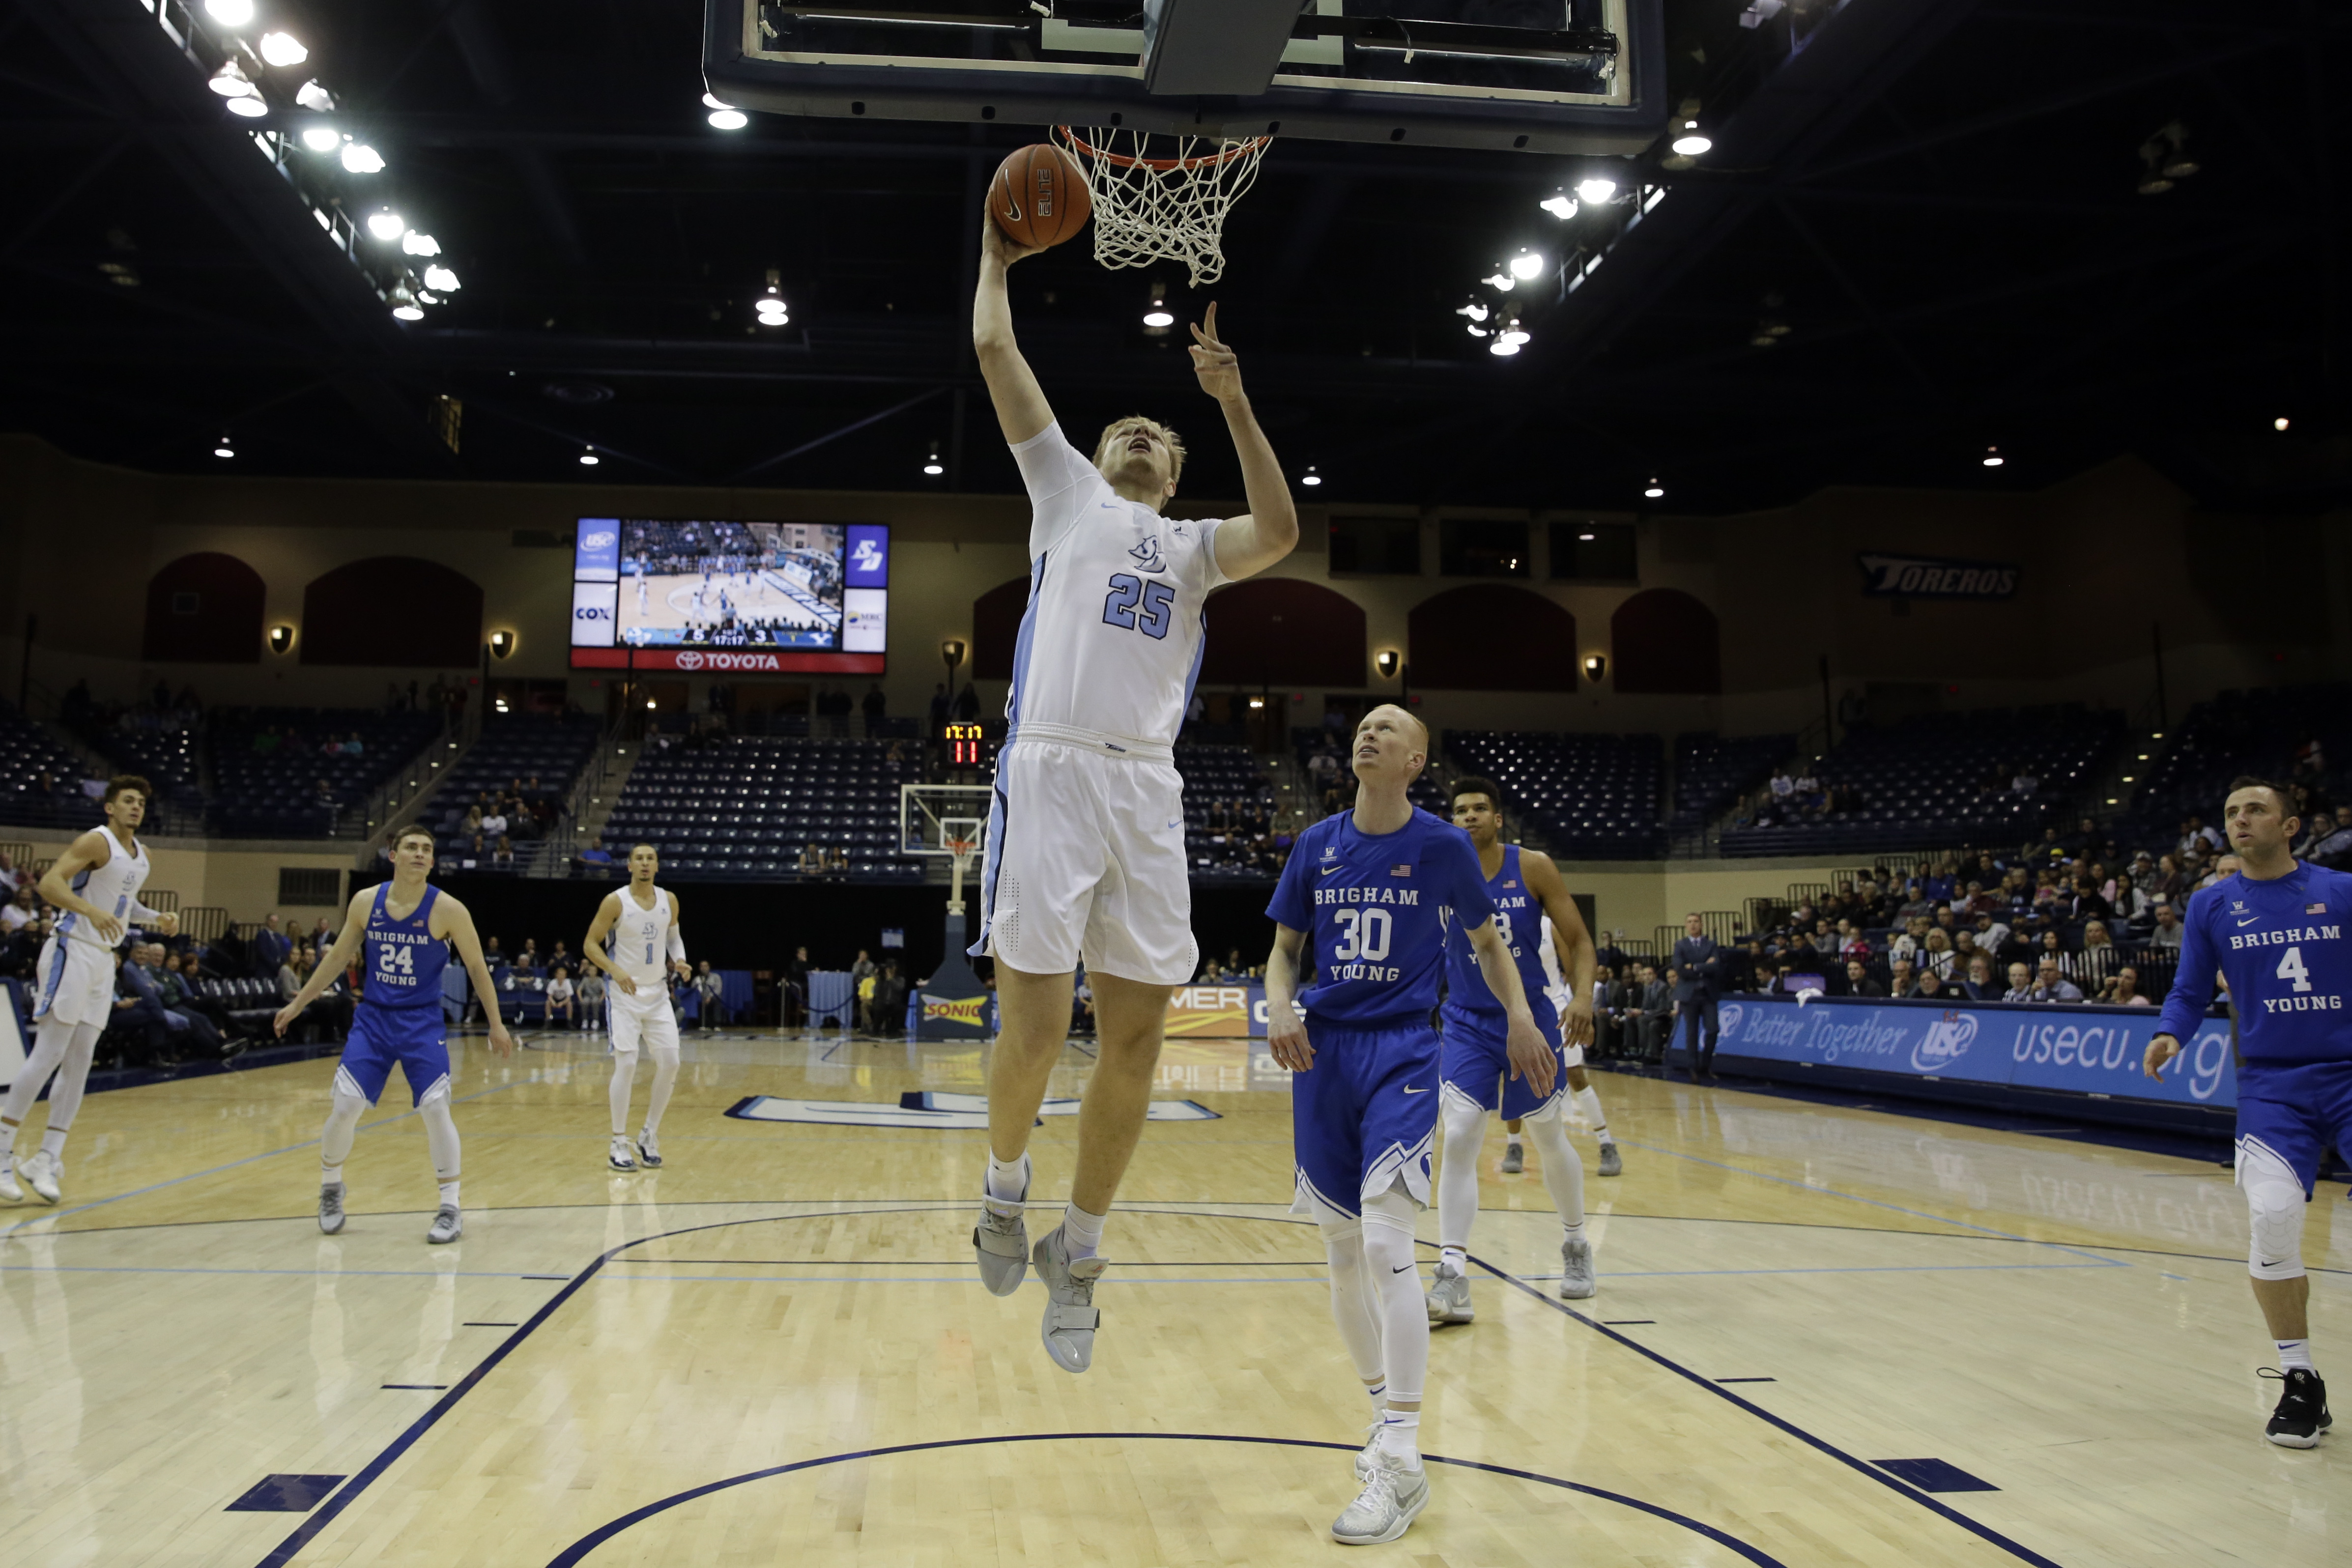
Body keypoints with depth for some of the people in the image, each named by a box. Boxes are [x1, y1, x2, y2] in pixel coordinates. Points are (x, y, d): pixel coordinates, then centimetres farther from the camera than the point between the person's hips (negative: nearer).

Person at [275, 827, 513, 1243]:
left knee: (435, 1108, -10)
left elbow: (477, 967, -4)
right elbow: (338, 957, 12)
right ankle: (330, 1189, 25)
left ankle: (450, 1209, 2)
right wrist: (298, 1003, 15)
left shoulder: (447, 910, -12)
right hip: (372, 1017, 2)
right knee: (344, 1105, -2)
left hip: (422, 1022, -2)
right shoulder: (365, 902, -2)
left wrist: (496, 1024, -3)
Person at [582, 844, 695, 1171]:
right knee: (626, 1065, -10)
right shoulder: (615, 901, -11)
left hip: (658, 994, 4)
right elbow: (591, 944, -7)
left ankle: (649, 1136, 15)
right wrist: (615, 971, -22)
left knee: (670, 1064, -1)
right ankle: (619, 1145, 3)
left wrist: (680, 961, -3)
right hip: (625, 995, -4)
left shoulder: (668, 900, 2)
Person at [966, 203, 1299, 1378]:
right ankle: (1004, 1182, 21)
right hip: (1050, 769, -3)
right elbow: (994, 352, 16)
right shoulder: (1067, 492, 20)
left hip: (1148, 788, 3)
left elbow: (1281, 535, 3)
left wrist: (1232, 402, 3)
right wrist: (996, 262, 29)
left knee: (1135, 1038, 0)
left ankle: (1077, 1249, 16)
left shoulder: (1194, 545, 25)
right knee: (1035, 1028, -9)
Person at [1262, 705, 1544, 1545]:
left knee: (1386, 1243, -16)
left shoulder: (1443, 845, -1)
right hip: (1324, 1052, 4)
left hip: (1402, 1054, -4)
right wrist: (1280, 1009, -8)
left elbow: (1487, 941, 11)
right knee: (1342, 1251, 10)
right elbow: (1285, 948, 12)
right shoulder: (1317, 845, 6)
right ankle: (1385, 1416, 30)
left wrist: (1520, 1019, -3)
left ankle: (1401, 1467, -8)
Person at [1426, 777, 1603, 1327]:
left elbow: (1578, 941, -5)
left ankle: (1576, 1245, 40)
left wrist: (1583, 996, -20)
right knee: (1458, 1142, -15)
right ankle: (1453, 1278, -14)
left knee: (1551, 1139, 16)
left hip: (1532, 1019, 0)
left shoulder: (1534, 868, -8)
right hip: (1467, 1023, 0)